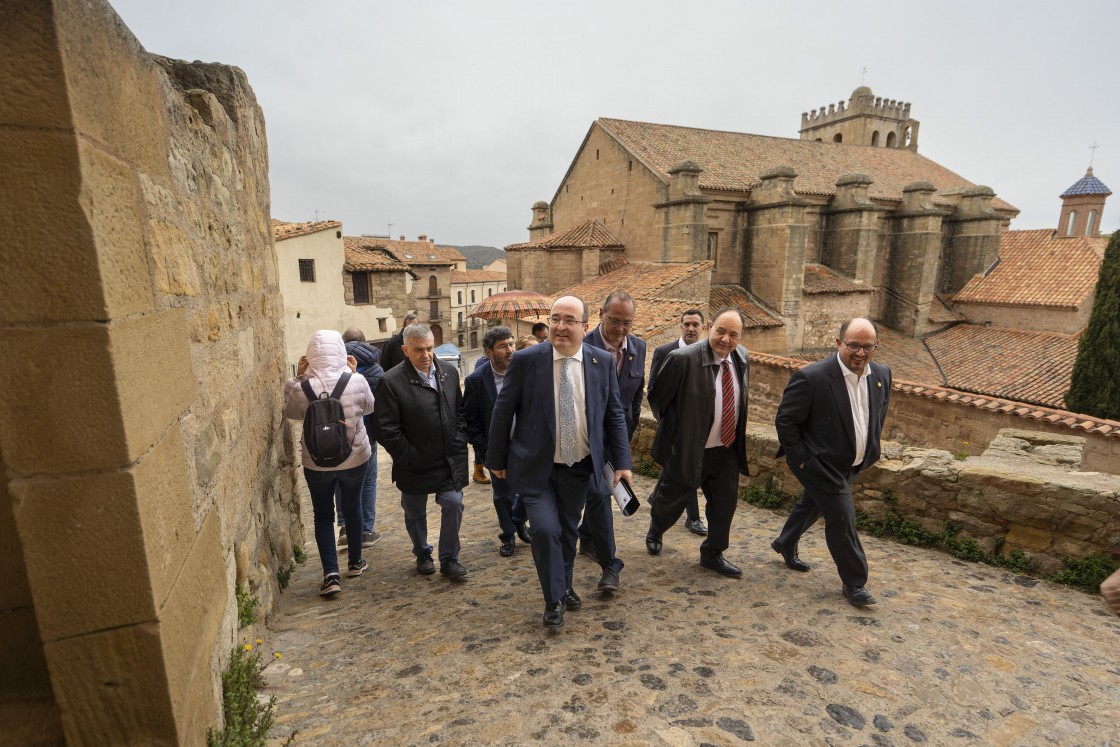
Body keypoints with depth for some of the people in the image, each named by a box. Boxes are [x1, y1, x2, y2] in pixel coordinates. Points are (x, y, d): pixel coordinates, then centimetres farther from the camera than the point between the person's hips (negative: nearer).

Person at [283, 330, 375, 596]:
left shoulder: (302, 387, -17)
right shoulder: (357, 382, -18)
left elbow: (289, 412, 4)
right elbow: (369, 407, 3)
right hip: (354, 457, 1)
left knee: (323, 515, 15)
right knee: (352, 508, 20)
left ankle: (331, 574, 8)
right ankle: (355, 562, 36)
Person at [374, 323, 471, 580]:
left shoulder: (450, 372, -1)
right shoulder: (391, 381, -16)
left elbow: (459, 411, 9)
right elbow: (386, 429, -15)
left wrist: (459, 443, -1)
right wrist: (409, 459, -13)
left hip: (450, 460, 3)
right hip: (414, 465, -2)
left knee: (453, 504, 0)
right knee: (415, 513, 16)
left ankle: (449, 558, 21)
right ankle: (422, 554, 41)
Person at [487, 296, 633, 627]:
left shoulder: (602, 361, -3)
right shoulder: (526, 359, -11)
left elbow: (614, 414, 3)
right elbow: (503, 412, -4)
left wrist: (622, 461, -1)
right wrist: (497, 459, 1)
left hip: (579, 467, 3)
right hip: (536, 467, -2)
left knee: (568, 531, 17)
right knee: (545, 530, -9)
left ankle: (565, 587, 43)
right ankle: (554, 600, 17)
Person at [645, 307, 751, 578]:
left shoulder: (742, 357, -2)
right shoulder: (683, 359, -24)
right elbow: (657, 397, -11)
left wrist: (737, 435, 13)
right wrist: (672, 428, -1)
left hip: (727, 450, 5)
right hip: (687, 449, -5)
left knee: (726, 502, 11)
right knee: (671, 500, 15)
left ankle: (712, 554, 34)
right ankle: (654, 533, 48)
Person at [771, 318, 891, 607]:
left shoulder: (881, 374, -4)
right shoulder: (811, 377, -25)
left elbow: (881, 410, 16)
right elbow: (785, 420, -18)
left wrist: (871, 448, 11)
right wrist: (801, 459, -16)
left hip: (851, 464, 7)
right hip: (820, 465, -7)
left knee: (813, 504, 23)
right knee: (841, 516, -5)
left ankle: (786, 543, 48)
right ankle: (854, 582, 16)